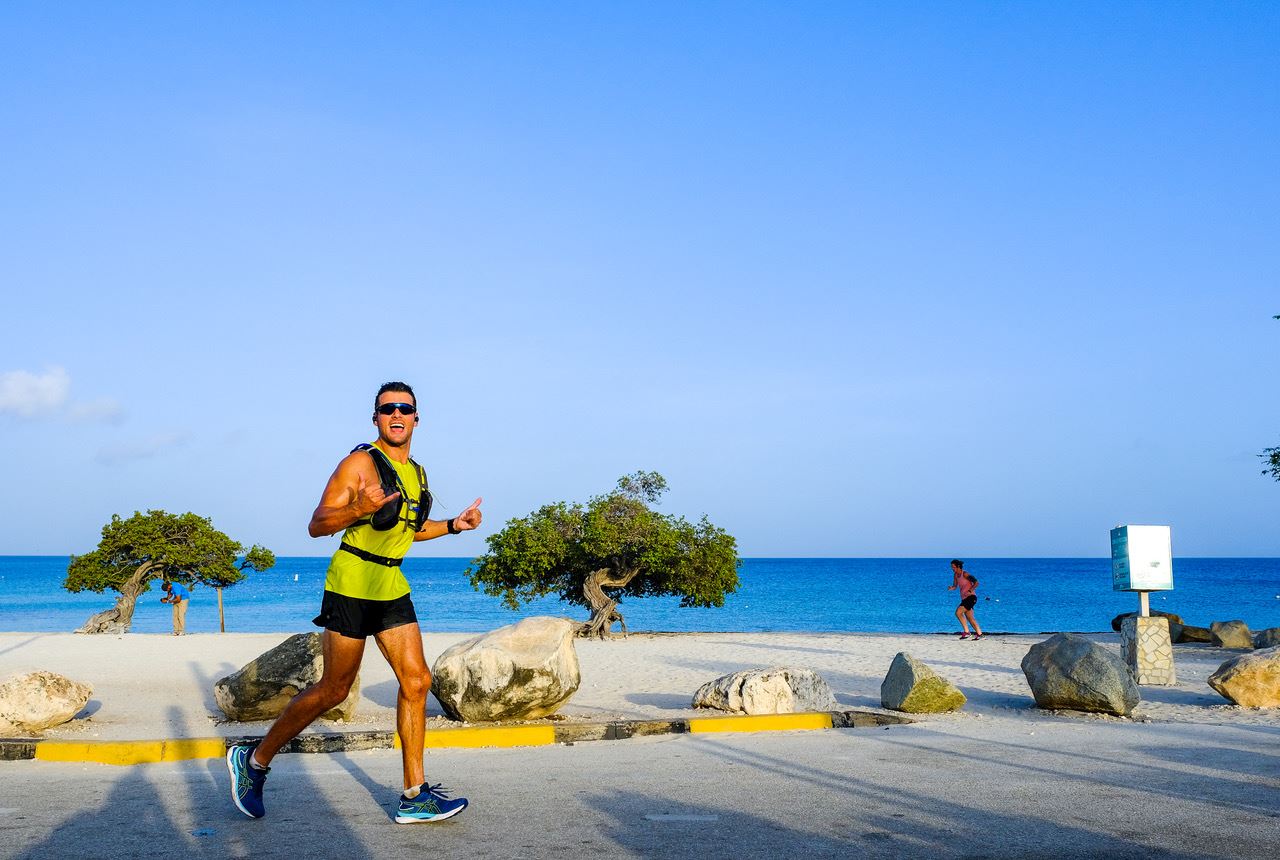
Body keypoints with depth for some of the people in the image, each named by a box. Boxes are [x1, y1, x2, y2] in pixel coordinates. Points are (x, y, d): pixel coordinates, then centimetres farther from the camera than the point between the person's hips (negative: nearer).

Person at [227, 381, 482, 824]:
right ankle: (253, 760, 17)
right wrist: (358, 509, -33)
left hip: (392, 587, 7)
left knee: (416, 680, -1)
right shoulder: (360, 463, -11)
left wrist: (454, 525, 18)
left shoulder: (416, 472, 13)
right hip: (352, 583, -7)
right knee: (333, 690, -1)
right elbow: (316, 525, -16)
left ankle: (415, 796, 5)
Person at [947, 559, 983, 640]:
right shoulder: (955, 575, 11)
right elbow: (955, 586, 16)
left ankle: (966, 632, -15)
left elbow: (976, 583, -14)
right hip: (964, 599, 9)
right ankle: (979, 634, 17)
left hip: (971, 597, -9)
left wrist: (970, 591, -25)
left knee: (958, 612, -20)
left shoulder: (965, 574, -12)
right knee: (970, 618, 10)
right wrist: (951, 588, -6)